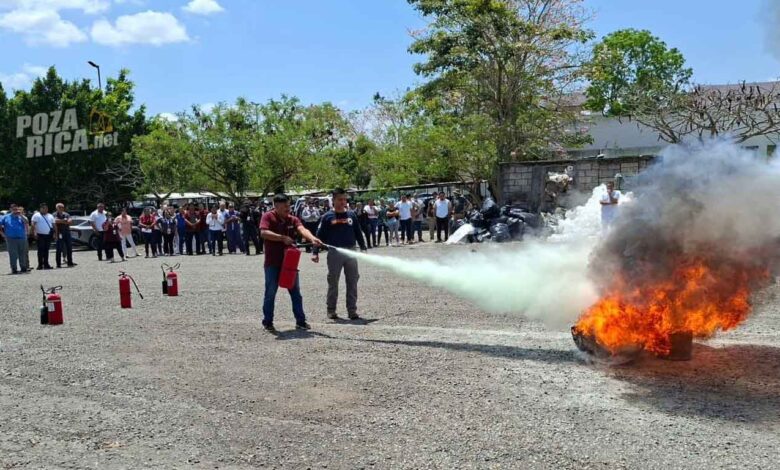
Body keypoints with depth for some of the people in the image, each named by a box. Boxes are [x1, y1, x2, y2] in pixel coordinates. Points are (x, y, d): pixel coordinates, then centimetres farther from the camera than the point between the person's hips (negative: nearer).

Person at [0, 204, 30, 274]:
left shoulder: (21, 217, 10)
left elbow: (26, 222, -9)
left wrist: (20, 215, -13)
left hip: (22, 238, 2)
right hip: (11, 239, -2)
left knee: (22, 254, 7)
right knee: (13, 255, -2)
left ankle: (23, 268, 16)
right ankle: (14, 269, 2)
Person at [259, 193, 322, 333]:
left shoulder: (293, 219, 4)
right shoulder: (268, 217, -7)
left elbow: (302, 229, -14)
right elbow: (264, 233, -23)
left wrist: (312, 238, -35)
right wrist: (283, 238, -24)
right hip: (273, 263, -4)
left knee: (296, 293, 8)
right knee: (270, 293, 4)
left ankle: (300, 321, 16)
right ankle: (268, 323, 16)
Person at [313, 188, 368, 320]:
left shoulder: (351, 215, 6)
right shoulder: (327, 217, -1)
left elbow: (358, 233, 12)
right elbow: (320, 236, -1)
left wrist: (363, 248, 8)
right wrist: (315, 252, -6)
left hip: (351, 252, 3)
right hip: (334, 253, -2)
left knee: (352, 282, 4)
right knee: (333, 282, 5)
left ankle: (352, 310, 12)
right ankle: (331, 310, 14)